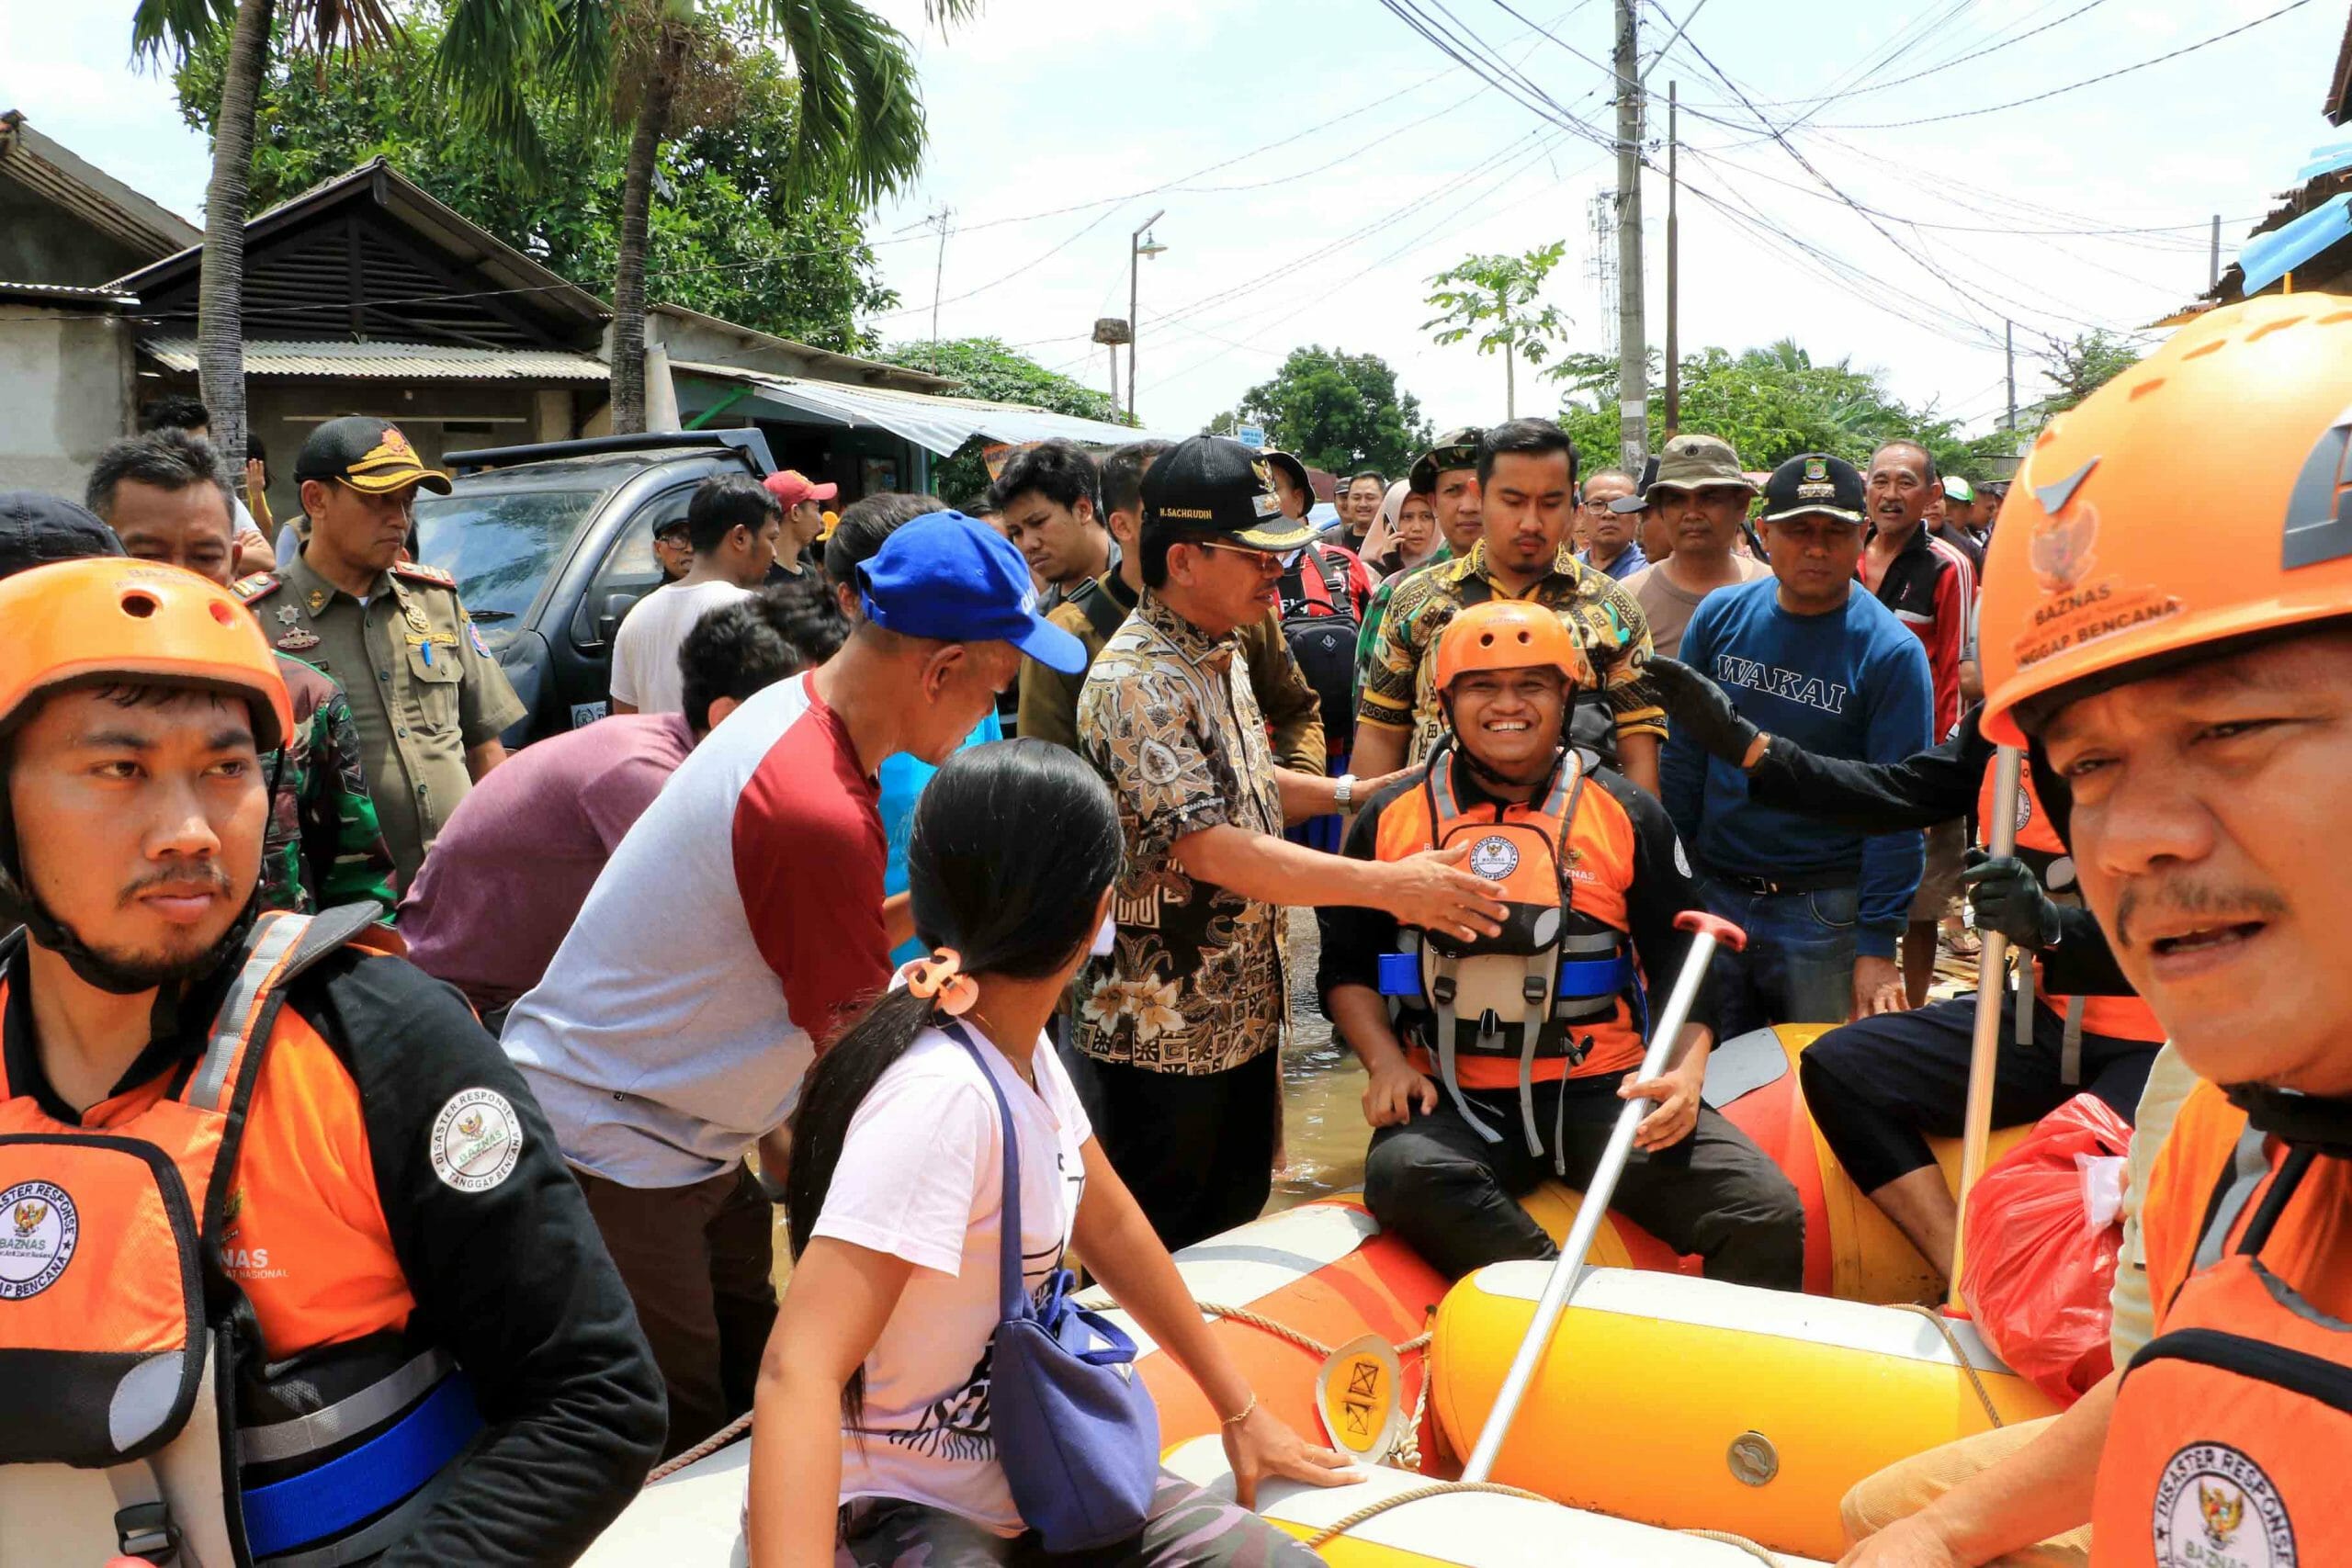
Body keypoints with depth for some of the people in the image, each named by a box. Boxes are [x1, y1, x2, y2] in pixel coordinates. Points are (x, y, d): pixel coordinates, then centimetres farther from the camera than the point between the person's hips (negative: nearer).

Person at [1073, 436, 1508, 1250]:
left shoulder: (1218, 653, 8)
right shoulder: (1136, 684, -23)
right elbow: (1212, 851, -30)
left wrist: (1351, 793, 6)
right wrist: (1388, 885, -32)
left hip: (1245, 1013, 9)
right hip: (1165, 1034, -9)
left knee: (1235, 1231, 22)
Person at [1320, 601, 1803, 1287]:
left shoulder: (1629, 815, 9)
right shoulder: (1392, 817, 10)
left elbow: (1683, 962, 11)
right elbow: (1346, 964, 15)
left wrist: (1685, 1070, -7)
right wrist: (1385, 1062, -2)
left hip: (1602, 1089, 0)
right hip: (1452, 1101, 0)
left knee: (1766, 1212, -22)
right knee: (1404, 1172, -35)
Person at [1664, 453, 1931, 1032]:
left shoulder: (1891, 652, -10)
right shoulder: (1720, 617, 1)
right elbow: (1683, 757, 7)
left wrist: (1876, 946, -17)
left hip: (1826, 913, -3)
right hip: (1713, 896, 3)